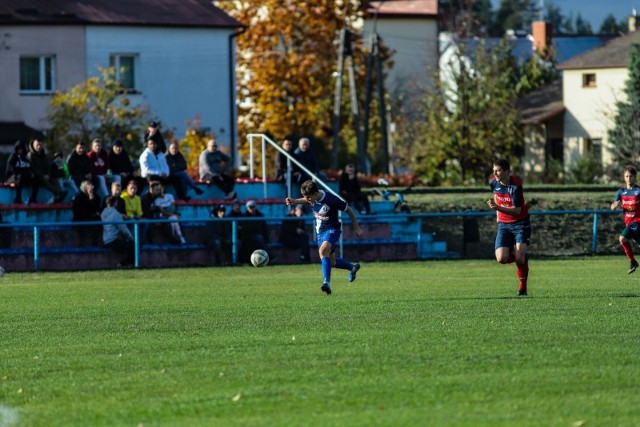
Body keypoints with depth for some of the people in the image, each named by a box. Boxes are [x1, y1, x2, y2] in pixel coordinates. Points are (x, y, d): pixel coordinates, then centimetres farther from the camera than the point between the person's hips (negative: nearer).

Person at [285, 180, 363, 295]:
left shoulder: (331, 200, -28)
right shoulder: (312, 198, -10)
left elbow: (349, 210, -14)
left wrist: (356, 228, -7)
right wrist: (294, 201, 2)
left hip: (332, 229, -8)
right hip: (320, 230, 8)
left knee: (323, 250, -34)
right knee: (331, 262, 15)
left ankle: (327, 283, -42)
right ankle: (353, 267, 43)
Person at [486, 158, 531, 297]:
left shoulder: (516, 185, -21)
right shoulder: (493, 182, -2)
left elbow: (517, 210, -25)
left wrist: (498, 208, -36)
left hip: (520, 223, -5)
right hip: (504, 224, 5)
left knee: (519, 257, -20)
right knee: (501, 258, -15)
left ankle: (522, 287, 3)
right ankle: (522, 258, 19)